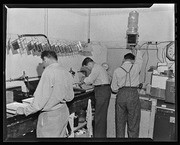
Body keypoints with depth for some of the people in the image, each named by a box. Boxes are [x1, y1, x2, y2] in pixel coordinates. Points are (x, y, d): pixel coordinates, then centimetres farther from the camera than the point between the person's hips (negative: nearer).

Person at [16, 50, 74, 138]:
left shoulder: (49, 71, -19)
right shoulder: (67, 73, 2)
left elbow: (40, 100, -21)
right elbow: (70, 97, 13)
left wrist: (24, 111, -8)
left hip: (50, 116, -7)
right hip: (64, 112, 7)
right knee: (60, 136, 20)